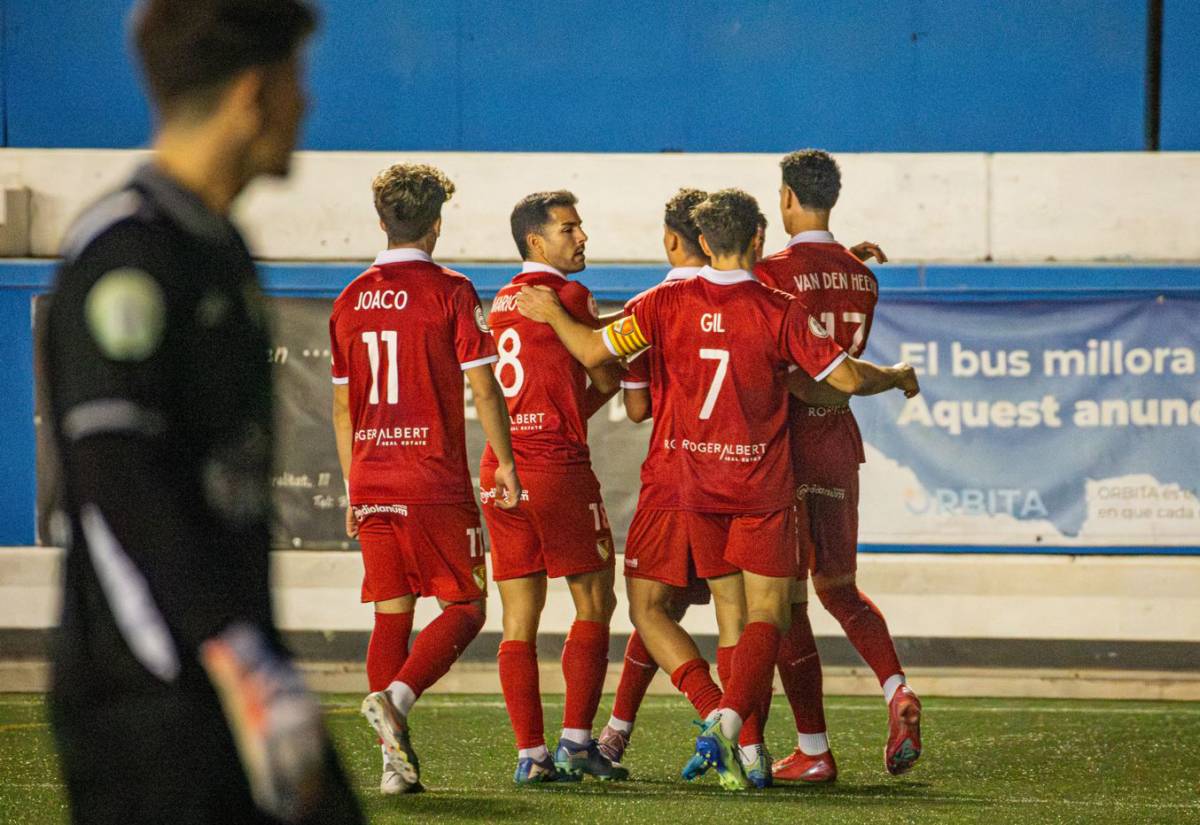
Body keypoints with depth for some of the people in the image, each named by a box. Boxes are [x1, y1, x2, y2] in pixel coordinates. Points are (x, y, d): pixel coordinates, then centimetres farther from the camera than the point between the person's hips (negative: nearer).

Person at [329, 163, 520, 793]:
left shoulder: (350, 300, 10)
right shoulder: (449, 291, -6)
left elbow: (342, 406, 15)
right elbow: (483, 387, -8)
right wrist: (506, 464, 2)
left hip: (372, 482, 5)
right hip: (436, 482, -5)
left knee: (392, 612, 9)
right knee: (464, 608, 3)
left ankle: (396, 759, 2)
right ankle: (396, 696, -21)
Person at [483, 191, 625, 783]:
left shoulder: (501, 302, 16)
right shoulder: (567, 296, -7)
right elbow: (608, 379, 1)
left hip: (500, 469, 7)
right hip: (558, 467, -7)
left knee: (519, 617, 4)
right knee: (594, 603, 3)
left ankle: (529, 753, 2)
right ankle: (576, 740, -3)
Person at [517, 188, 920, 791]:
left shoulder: (668, 303, -4)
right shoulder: (780, 312, -7)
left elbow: (593, 352, -3)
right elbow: (847, 378, -5)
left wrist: (552, 313, 16)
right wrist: (899, 377, 16)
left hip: (689, 485, 1)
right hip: (763, 485, -1)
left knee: (647, 606, 12)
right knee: (767, 614, 6)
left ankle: (712, 712, -9)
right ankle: (731, 718, -19)